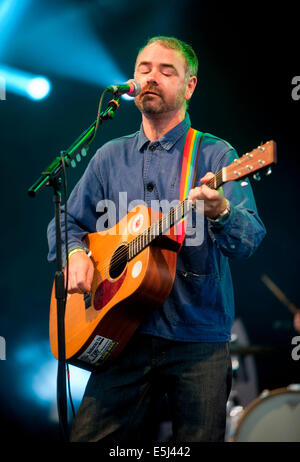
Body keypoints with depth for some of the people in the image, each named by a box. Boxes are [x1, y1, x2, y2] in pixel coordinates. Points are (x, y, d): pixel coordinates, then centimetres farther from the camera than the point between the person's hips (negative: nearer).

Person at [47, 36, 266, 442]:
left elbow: (249, 240, -11)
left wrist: (219, 212, -32)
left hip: (199, 339, -2)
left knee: (199, 437, 1)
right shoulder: (110, 157, 13)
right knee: (90, 437, -3)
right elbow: (67, 222, 18)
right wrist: (75, 252, -4)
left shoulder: (216, 156, 0)